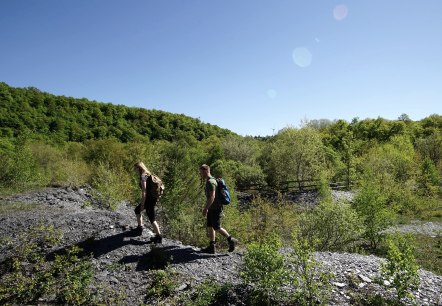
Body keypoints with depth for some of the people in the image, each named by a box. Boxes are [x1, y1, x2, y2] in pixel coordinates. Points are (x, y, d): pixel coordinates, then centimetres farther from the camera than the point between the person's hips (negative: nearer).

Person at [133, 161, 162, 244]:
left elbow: (144, 191, -21)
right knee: (137, 210, 25)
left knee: (151, 218, 2)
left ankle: (159, 236, 9)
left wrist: (142, 204, -17)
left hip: (149, 199, -10)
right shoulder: (148, 175, 11)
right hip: (153, 197, 10)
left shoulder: (143, 177, -17)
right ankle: (140, 228, 34)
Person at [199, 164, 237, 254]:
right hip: (211, 209, 10)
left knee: (216, 228, -5)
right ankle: (212, 247, 12)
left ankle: (231, 240, 10)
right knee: (210, 227, 8)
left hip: (215, 209, -10)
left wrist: (205, 208, -23)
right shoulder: (208, 181, 14)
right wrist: (206, 208, 23)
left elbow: (212, 197, -25)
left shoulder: (211, 182, -18)